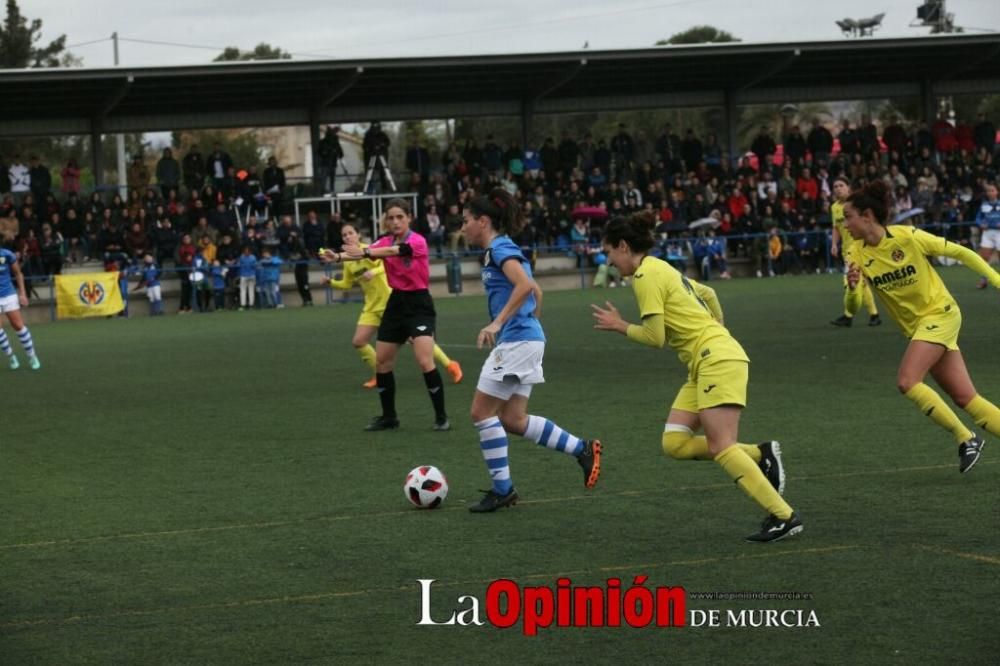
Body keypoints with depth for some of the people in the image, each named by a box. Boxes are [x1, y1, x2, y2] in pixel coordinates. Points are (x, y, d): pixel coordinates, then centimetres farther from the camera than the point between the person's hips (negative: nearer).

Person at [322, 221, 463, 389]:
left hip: (391, 301, -6)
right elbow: (347, 284, 16)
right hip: (372, 306, 6)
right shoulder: (348, 261, 5)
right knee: (358, 341, -6)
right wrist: (331, 282, 0)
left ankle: (450, 365, 8)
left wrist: (374, 272, -40)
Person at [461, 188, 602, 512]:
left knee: (482, 412, -4)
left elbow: (526, 285, -28)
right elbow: (535, 290, 27)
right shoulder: (499, 249, 18)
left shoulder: (500, 249, -12)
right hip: (525, 340, 10)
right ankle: (582, 449, 11)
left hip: (517, 340, -10)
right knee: (513, 419, 9)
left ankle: (502, 489, 1)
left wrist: (497, 322, -28)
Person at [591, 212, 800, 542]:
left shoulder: (646, 275, -10)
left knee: (721, 447, -15)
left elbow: (655, 336, -13)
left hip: (717, 360, -10)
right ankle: (759, 455, 2)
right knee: (675, 443, 1)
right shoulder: (659, 268, 19)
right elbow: (708, 293, 32)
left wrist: (619, 326, 2)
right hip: (705, 363, 10)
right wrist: (717, 329, 37)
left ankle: (784, 517, -15)